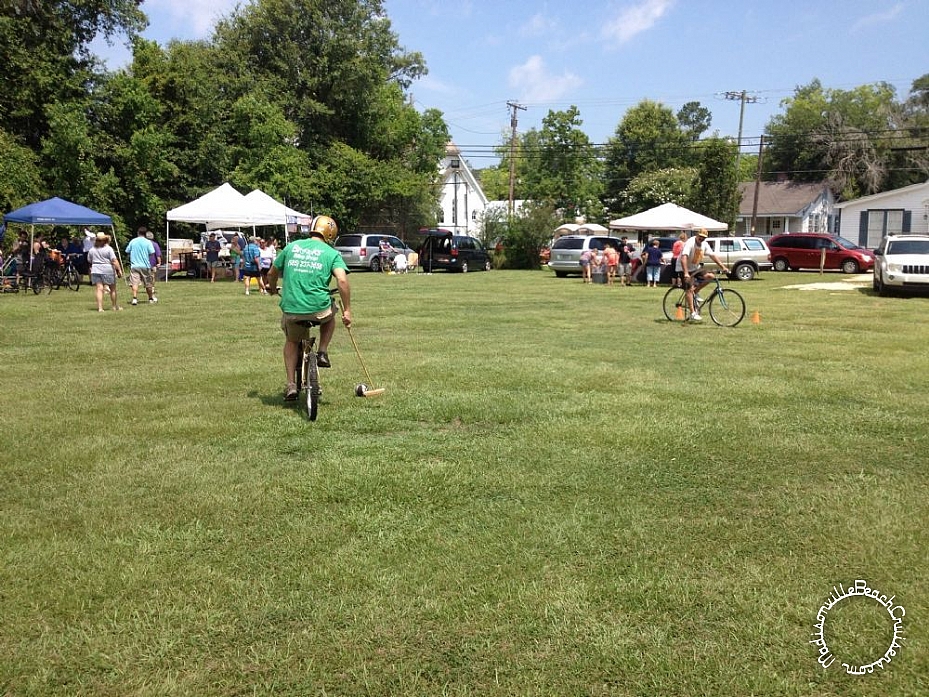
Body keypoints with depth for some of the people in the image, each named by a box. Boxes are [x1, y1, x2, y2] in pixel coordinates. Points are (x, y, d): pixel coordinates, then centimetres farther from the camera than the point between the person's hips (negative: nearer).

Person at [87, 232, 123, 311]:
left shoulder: (92, 250, 8)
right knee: (113, 289, 10)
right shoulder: (108, 248, -7)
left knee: (99, 289, 0)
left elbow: (89, 261, 15)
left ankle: (100, 307, -9)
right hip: (108, 270, -4)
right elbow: (114, 261, -13)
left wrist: (91, 268, 30)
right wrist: (119, 270, -12)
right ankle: (115, 306, 19)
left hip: (95, 271, 4)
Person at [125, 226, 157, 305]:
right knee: (148, 284, 11)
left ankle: (134, 299, -19)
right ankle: (151, 299, 23)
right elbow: (152, 253, -9)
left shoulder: (132, 241, 4)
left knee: (134, 283, -5)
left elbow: (127, 251, 8)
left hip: (134, 265, 1)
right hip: (145, 265, -1)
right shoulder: (148, 242, -4)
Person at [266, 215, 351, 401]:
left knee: (291, 342, 29)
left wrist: (272, 289, 42)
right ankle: (323, 353, 20)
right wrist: (347, 310, -5)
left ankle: (291, 385, 19)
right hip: (319, 308, -2)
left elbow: (272, 274, 21)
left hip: (290, 308, 2)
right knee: (330, 314, 35)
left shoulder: (291, 247, 12)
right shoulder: (332, 253, 4)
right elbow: (342, 280, -11)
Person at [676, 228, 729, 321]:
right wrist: (686, 273, -46)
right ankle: (693, 313, -15)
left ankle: (696, 293, 4)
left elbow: (713, 256, 2)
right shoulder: (690, 243, -23)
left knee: (711, 276, -13)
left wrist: (723, 267, -7)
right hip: (684, 269, -7)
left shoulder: (704, 244, -1)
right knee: (690, 289, -17)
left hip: (695, 268, 7)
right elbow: (683, 258, -36)